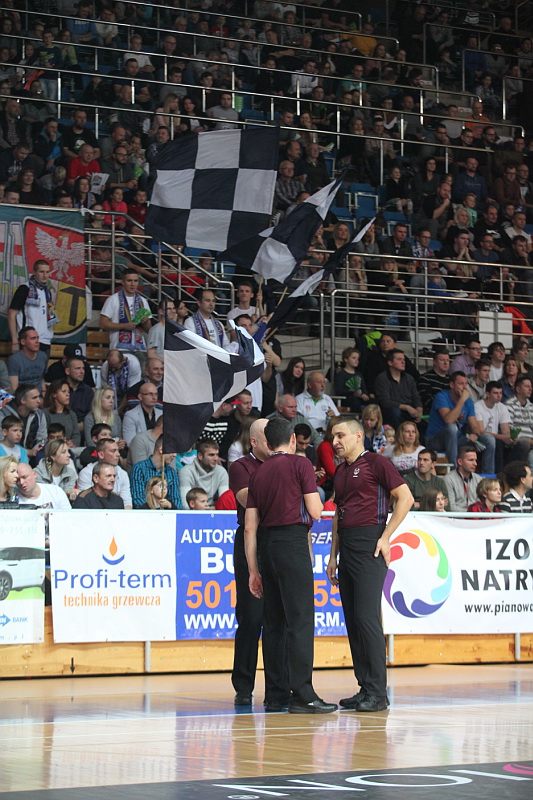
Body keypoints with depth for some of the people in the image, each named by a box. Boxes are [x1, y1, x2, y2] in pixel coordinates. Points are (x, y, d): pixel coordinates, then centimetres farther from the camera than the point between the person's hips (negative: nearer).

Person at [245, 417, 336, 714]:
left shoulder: (258, 473, 15)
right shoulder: (301, 464, -2)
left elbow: (250, 527, 12)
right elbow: (315, 512, -7)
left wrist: (253, 570, 14)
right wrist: (317, 500, 16)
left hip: (268, 545, 6)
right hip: (294, 543, -6)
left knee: (274, 622, 9)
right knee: (301, 620, -8)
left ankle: (276, 694, 10)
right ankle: (302, 694, -13)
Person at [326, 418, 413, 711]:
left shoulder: (376, 462, -3)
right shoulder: (340, 472, 20)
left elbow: (405, 498, -9)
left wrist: (385, 537, -13)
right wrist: (333, 555, 19)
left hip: (369, 544, -8)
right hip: (346, 546, 8)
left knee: (367, 616, -13)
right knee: (352, 619, 5)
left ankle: (378, 692, -12)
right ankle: (364, 688, 9)